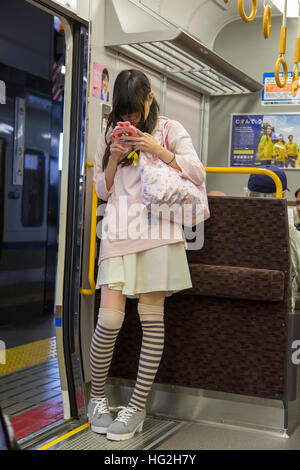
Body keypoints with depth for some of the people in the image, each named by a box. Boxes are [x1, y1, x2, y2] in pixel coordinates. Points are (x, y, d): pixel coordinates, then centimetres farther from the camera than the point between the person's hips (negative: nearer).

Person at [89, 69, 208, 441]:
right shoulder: (109, 137, 19)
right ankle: (97, 397, 10)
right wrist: (114, 159, 0)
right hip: (119, 229, 2)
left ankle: (137, 407, 5)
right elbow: (102, 190, 18)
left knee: (151, 315, -4)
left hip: (159, 229, -1)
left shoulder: (170, 129, 11)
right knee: (110, 318, -10)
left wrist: (158, 150, -9)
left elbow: (197, 174, 3)